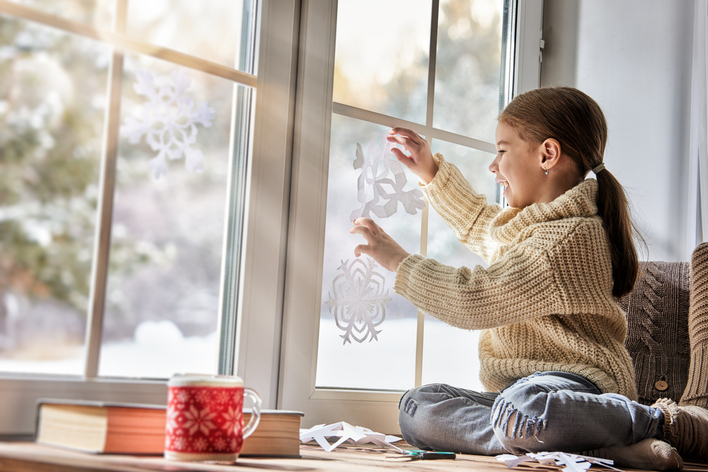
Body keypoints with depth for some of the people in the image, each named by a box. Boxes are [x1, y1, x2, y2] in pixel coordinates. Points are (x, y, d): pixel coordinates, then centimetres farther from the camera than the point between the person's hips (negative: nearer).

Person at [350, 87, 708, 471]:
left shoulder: (570, 238, -16)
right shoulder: (535, 220, 17)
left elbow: (474, 301, -20)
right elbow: (480, 225, 42)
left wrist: (398, 261, -9)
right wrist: (432, 172, 35)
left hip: (577, 383, -10)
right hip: (519, 388, 10)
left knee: (520, 411, -45)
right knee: (416, 408, -12)